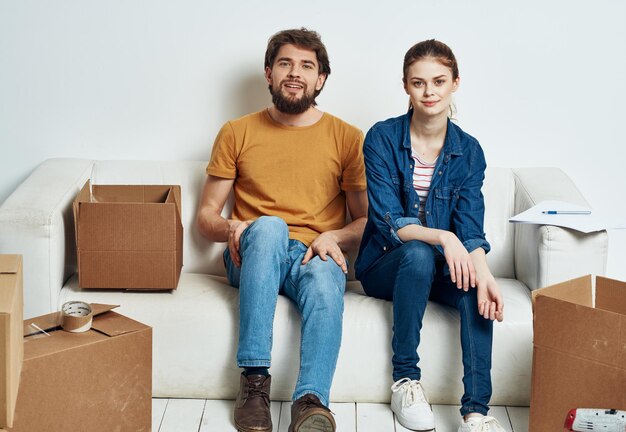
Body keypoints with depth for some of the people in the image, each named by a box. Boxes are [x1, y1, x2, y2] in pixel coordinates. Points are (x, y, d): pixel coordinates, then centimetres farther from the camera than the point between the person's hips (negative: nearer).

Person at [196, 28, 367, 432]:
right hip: (254, 255, 0)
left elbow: (367, 221, 11)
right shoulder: (237, 133, 13)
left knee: (324, 278, -37)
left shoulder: (346, 137, 11)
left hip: (315, 256, 0)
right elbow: (206, 216, 13)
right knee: (269, 226, -36)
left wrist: (333, 237, -11)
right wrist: (231, 227, -11)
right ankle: (254, 379, -38)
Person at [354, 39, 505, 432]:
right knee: (418, 253, -36)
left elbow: (470, 226, -10)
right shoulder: (383, 139, -9)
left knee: (476, 286, -30)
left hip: (442, 267, 2)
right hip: (385, 266, -2)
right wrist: (441, 237, -33)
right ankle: (405, 379, -21)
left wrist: (482, 270, -32)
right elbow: (388, 222, -15)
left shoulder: (468, 150, 0)